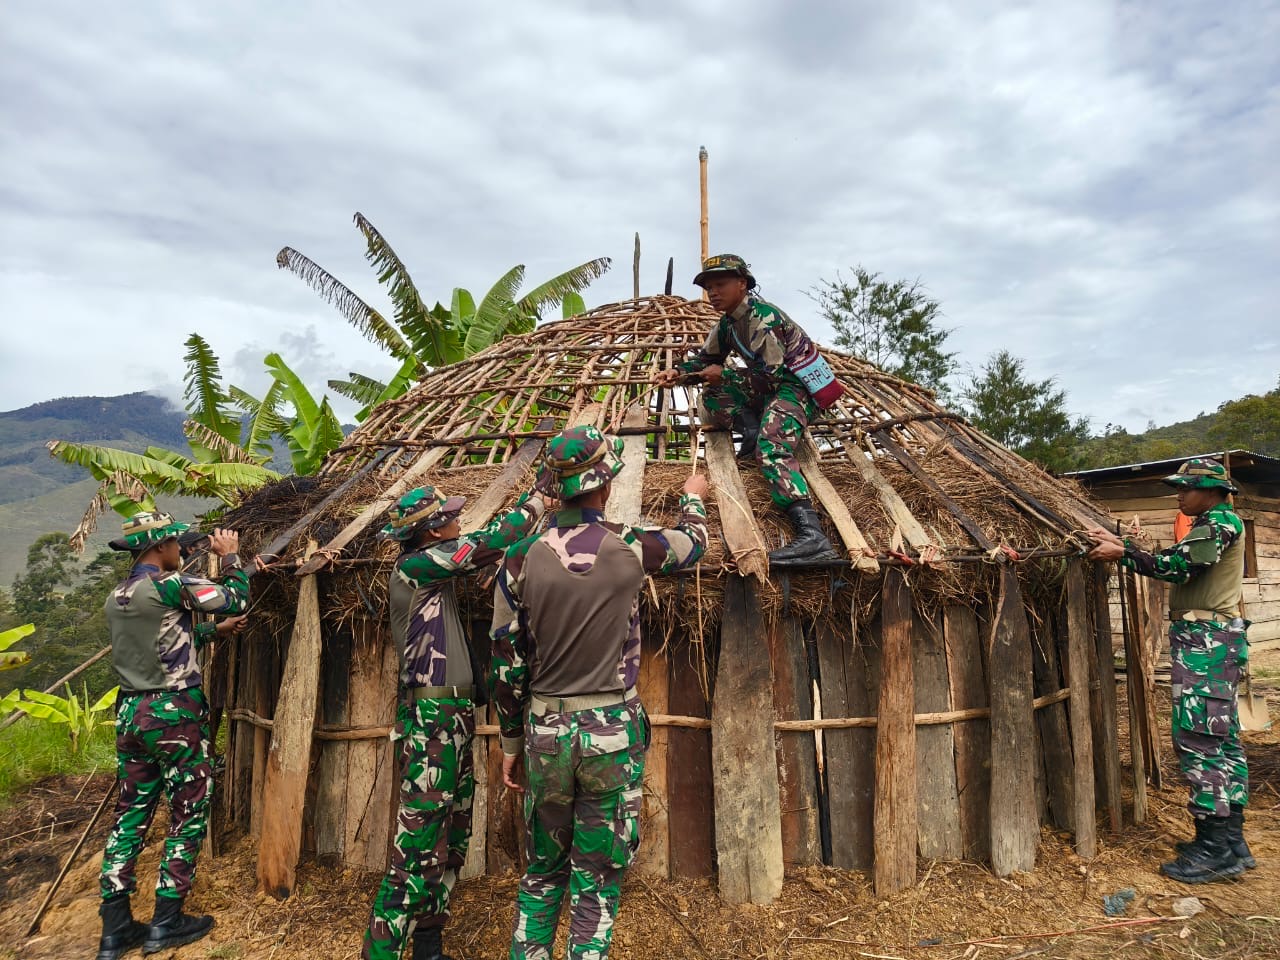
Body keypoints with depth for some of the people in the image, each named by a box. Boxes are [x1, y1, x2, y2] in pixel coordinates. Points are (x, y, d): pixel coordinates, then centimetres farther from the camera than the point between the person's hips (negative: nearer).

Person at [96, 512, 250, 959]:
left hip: (130, 714, 8)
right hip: (176, 714, -8)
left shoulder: (116, 598, 11)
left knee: (130, 816, 13)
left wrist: (215, 630, 26)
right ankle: (166, 922, 12)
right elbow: (237, 600, -8)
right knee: (188, 816, 5)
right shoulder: (170, 585, -15)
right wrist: (230, 556, 4)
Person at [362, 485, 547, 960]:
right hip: (432, 723, -10)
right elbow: (486, 544, -18)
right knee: (419, 849, -6)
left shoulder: (432, 567, 13)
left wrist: (529, 513, 19)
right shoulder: (413, 567, -14)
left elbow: (481, 552, 22)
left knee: (452, 842, 16)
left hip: (454, 721, 10)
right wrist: (533, 506, -4)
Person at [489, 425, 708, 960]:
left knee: (541, 874, 21)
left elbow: (505, 665, 1)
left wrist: (511, 743, 13)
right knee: (597, 883, 10)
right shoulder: (630, 549, -9)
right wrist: (692, 496, 34)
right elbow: (693, 542, 13)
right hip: (613, 733, -2)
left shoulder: (520, 560, -5)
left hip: (545, 732, 2)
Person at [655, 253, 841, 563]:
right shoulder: (729, 321, 13)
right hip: (772, 387, 10)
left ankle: (812, 535, -50)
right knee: (713, 396, 7)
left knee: (771, 445, -34)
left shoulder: (761, 316, -16)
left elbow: (771, 374, -21)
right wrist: (677, 372, 3)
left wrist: (725, 375, -11)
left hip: (797, 385, -10)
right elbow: (706, 359, 23)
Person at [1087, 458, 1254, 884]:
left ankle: (1214, 849, -5)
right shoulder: (1214, 525, 19)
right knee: (1222, 738, 12)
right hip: (1213, 641, 11)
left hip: (1206, 641, -11)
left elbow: (1176, 567, -20)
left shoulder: (1221, 522, -11)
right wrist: (1122, 545, 8)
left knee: (1197, 738, -9)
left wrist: (1123, 553, -14)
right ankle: (1230, 841, 19)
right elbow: (1177, 563, 14)